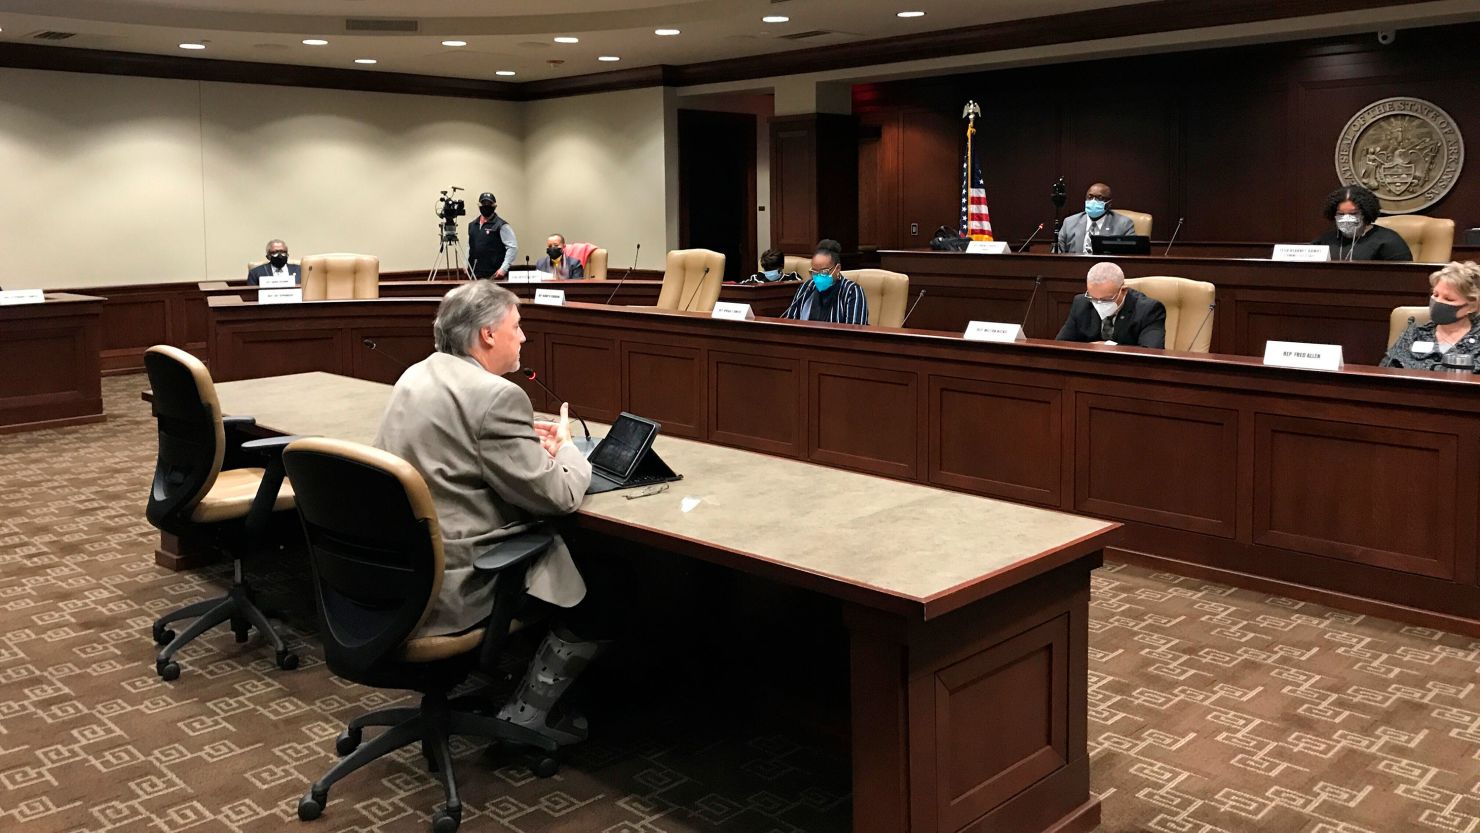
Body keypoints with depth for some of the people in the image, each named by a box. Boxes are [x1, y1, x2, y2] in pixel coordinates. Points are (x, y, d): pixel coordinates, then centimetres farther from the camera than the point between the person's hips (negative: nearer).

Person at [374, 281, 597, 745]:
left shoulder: (415, 377, 8)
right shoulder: (495, 395, -19)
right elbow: (557, 497, -17)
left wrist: (530, 444, 13)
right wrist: (563, 447, 4)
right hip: (455, 583, -9)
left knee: (551, 544, 26)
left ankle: (508, 683, 31)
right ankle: (526, 715, 11)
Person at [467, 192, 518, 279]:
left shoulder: (501, 225, -5)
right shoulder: (472, 225, 15)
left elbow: (513, 247, -11)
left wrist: (504, 268, -17)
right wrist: (467, 266, 13)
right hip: (475, 274, 6)